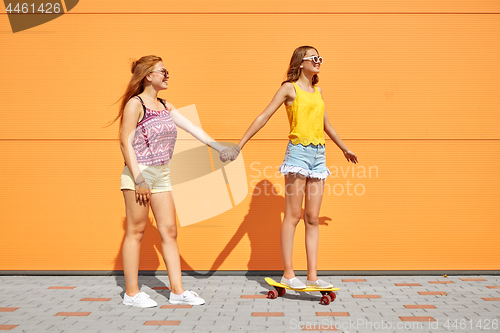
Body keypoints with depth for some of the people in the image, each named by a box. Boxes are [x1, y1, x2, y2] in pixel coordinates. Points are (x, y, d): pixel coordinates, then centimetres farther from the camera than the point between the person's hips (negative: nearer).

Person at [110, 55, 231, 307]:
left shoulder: (165, 106, 14)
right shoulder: (135, 103, -8)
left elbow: (192, 128, 10)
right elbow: (125, 142, -12)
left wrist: (218, 147, 3)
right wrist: (138, 178, -18)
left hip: (161, 175, 7)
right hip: (139, 173, -7)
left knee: (169, 230, 6)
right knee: (136, 231, 0)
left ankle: (177, 290, 11)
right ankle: (131, 292, 10)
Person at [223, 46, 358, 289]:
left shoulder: (318, 91, 19)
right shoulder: (290, 88, 1)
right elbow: (264, 117, -2)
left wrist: (345, 149, 40)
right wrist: (240, 145, -9)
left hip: (319, 154, 6)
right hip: (298, 151, -6)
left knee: (312, 218, 4)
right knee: (293, 215, -5)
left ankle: (312, 276, 6)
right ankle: (288, 274, 0)